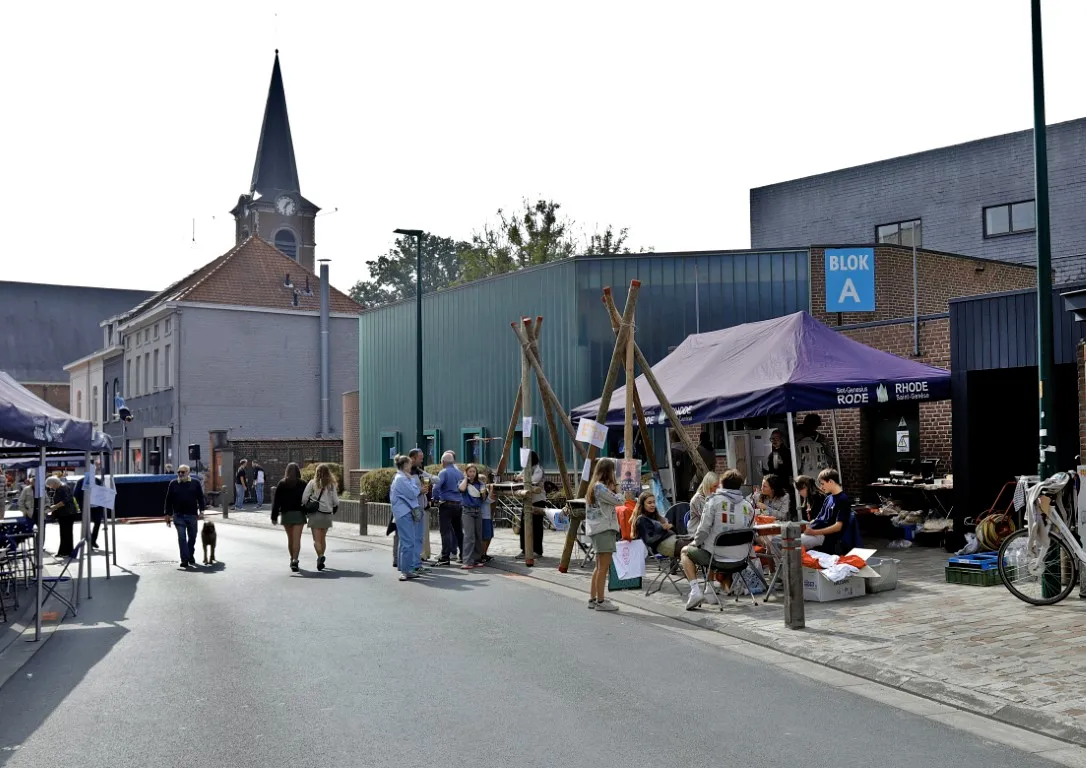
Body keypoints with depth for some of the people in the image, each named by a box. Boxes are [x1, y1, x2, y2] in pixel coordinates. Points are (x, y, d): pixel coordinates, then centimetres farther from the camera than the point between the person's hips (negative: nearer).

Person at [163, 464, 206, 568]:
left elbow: (200, 498, 6)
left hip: (192, 515, 1)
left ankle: (191, 557, 29)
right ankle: (185, 560, -5)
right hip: (178, 516, -1)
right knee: (182, 538, -5)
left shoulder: (195, 483, 4)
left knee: (192, 537, 11)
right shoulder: (173, 484, 4)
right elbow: (169, 500, 6)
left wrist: (201, 511, -3)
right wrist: (168, 514, 2)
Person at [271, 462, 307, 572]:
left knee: (290, 538, 17)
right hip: (299, 514, -2)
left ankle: (292, 559, 28)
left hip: (285, 514, 2)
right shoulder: (302, 484, -3)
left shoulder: (281, 484, 1)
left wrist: (274, 516, 1)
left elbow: (276, 501, -2)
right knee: (297, 539, -6)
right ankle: (295, 560, -20)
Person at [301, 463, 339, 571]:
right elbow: (335, 501, 1)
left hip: (315, 514, -3)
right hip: (327, 514, 3)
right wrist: (333, 509, 20)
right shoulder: (331, 485, 2)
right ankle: (321, 559, 21)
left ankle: (320, 556, -25)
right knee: (323, 538, 16)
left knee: (316, 539, -4)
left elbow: (304, 498, -8)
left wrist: (304, 509, 7)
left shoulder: (312, 483, -4)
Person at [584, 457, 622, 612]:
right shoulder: (601, 487, -15)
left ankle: (593, 599, 20)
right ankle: (600, 601, -5)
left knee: (599, 567, 16)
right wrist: (615, 491, 5)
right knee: (604, 567, -7)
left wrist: (612, 490, 4)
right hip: (604, 529, -10)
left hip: (597, 529, 11)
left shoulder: (594, 486, 16)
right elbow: (618, 501, -14)